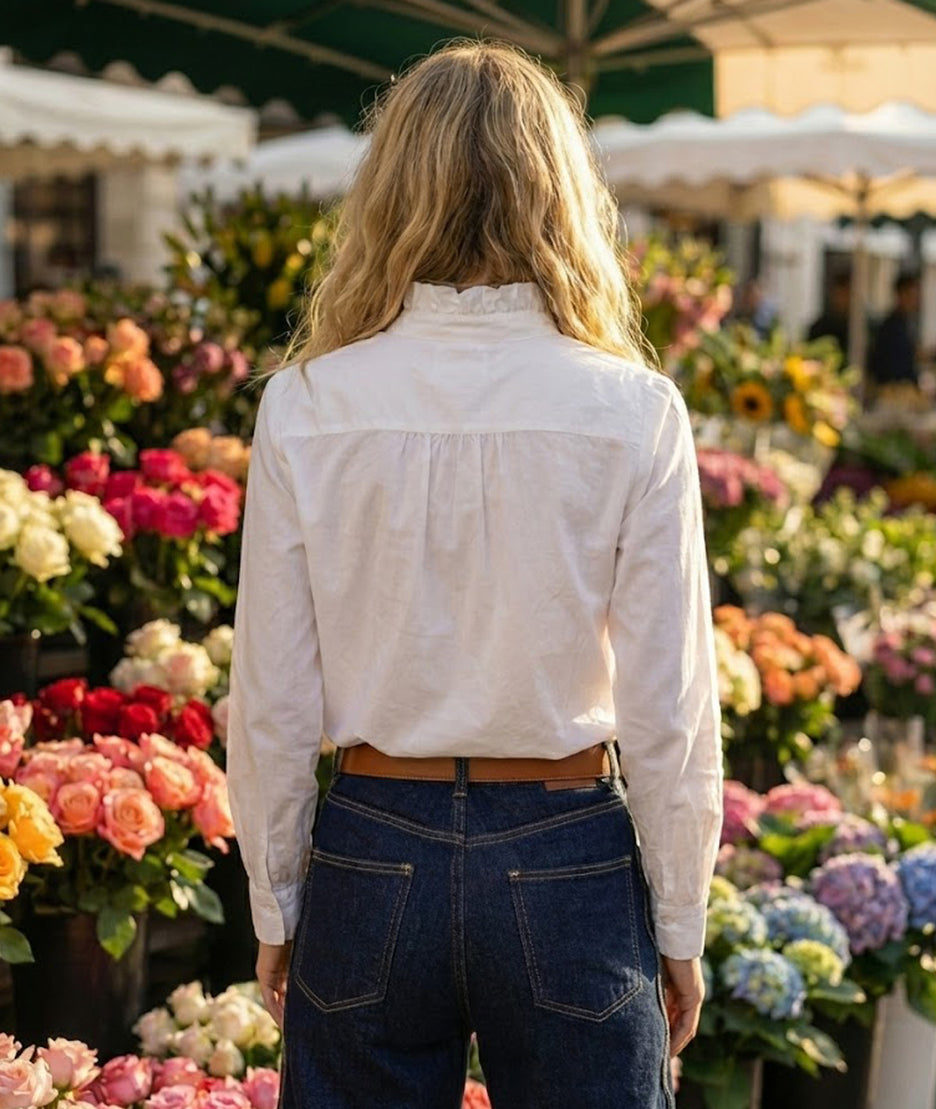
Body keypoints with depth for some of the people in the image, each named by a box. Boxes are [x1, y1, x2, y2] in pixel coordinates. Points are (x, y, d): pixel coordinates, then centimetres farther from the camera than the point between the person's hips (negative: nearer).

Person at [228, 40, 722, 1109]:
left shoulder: (307, 407, -7)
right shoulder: (633, 413, -11)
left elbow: (271, 706, -3)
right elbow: (670, 712, -7)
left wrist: (275, 910, 10)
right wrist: (680, 928, 6)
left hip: (370, 864, 1)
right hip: (570, 868, -1)